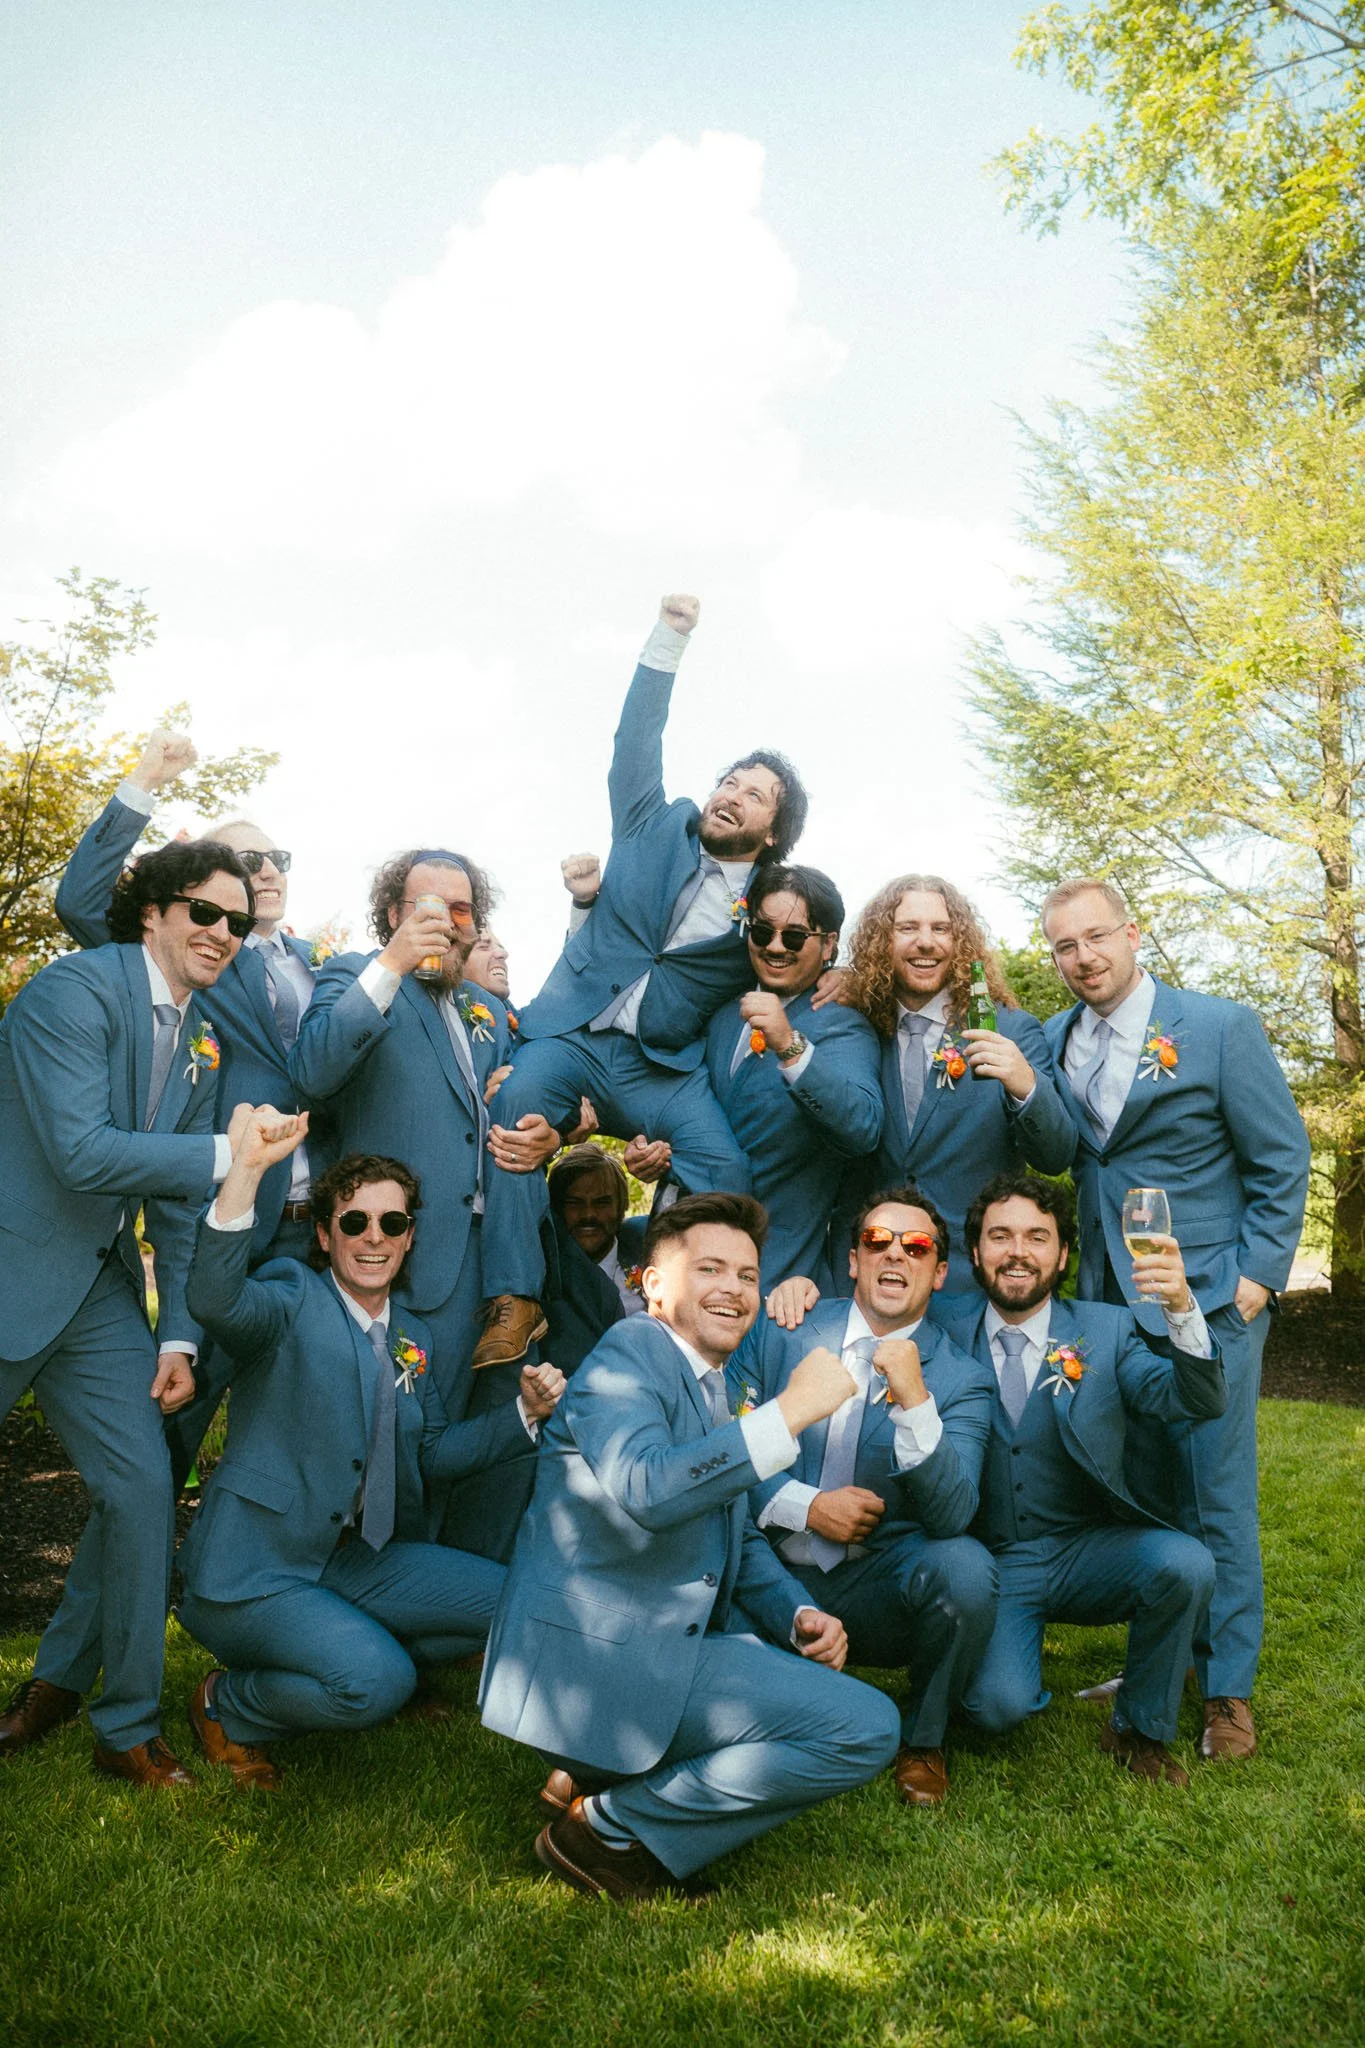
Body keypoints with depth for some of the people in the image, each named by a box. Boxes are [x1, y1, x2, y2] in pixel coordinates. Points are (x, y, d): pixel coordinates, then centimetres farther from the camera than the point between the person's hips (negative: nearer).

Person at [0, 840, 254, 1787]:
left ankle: (126, 1726, 22)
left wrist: (179, 1334, 5)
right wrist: (226, 1153, -21)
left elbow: (178, 1200, 10)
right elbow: (79, 1151, -24)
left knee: (143, 1488, 4)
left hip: (102, 1287, 7)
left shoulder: (203, 1040, 8)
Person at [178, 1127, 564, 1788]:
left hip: (355, 1560, 7)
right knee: (376, 1681, -28)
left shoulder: (414, 1341, 10)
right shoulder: (294, 1299, -11)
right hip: (254, 1571, -7)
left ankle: (342, 1660, 13)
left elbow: (431, 1452, 14)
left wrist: (525, 1411, 0)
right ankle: (227, 1707, 2)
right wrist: (248, 1166, -45)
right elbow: (215, 1299, -33)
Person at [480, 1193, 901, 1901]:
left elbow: (737, 1536, 23)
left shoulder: (709, 1386, 18)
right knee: (867, 1728, -13)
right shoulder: (628, 1352, -11)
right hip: (601, 1656, -10)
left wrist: (799, 1616, 5)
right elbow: (645, 1489, -30)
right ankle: (611, 1827, -5)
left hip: (669, 1647, 10)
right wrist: (790, 1410, -28)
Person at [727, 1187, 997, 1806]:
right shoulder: (779, 1331, 1)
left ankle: (923, 1739, 0)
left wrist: (913, 1401, -30)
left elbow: (949, 1516, -17)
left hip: (881, 1591, 0)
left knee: (964, 1566, -31)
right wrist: (806, 1506, -13)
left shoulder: (963, 1379, -3)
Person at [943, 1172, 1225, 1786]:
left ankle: (1138, 1730, -1)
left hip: (1087, 1551, 1)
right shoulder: (946, 1337, 1)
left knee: (1184, 1564, -28)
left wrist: (1181, 1309, -31)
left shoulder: (1106, 1332, 1)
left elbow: (1197, 1402, -12)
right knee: (999, 1703, -25)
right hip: (990, 1563, -1)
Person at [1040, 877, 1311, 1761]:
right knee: (1140, 1490, 13)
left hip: (1209, 1300, -4)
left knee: (1216, 1497, 2)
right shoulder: (1056, 1040, 6)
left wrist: (1260, 1274, -9)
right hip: (1111, 1300, 5)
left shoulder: (1221, 1027, -8)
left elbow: (1283, 1162, -5)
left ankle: (1229, 1688, 18)